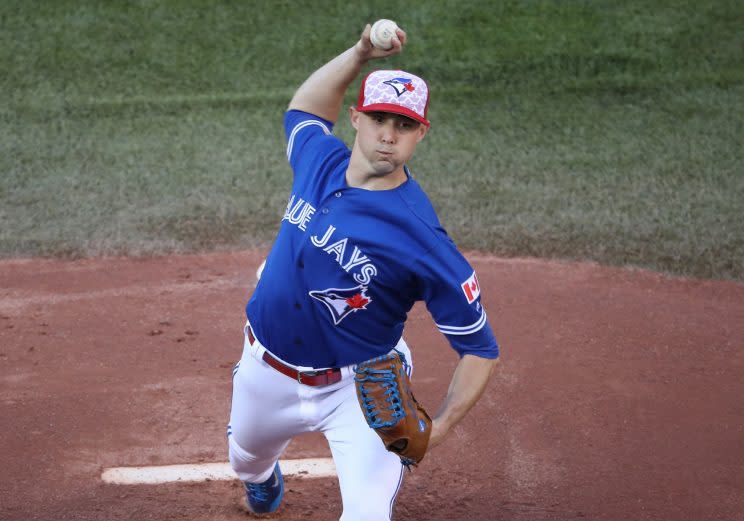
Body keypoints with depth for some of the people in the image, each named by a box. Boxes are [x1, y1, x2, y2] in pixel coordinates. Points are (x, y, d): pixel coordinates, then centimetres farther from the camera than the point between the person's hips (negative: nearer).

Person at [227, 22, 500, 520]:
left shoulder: (424, 240, -29)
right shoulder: (320, 159, -13)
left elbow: (480, 348, -21)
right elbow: (304, 107, 13)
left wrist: (439, 428, -34)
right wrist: (360, 54, -2)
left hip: (359, 386, -5)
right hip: (267, 368, 5)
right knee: (247, 457, 30)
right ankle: (263, 478, 68)